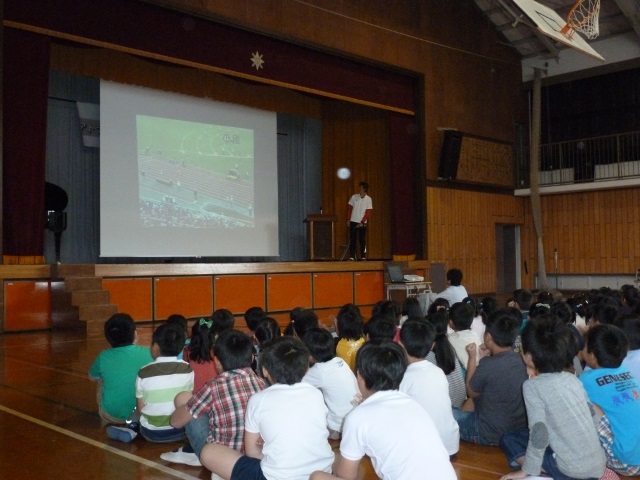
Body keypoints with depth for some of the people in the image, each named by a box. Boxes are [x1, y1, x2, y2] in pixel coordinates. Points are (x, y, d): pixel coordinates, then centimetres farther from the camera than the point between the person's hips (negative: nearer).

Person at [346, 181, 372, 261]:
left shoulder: (368, 199, -4)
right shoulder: (354, 197, 0)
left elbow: (368, 212, -5)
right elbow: (349, 208, 5)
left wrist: (362, 222, -11)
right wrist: (348, 219, -1)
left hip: (362, 223, -1)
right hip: (353, 221, 1)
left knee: (362, 240, 1)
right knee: (352, 240, 1)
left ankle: (363, 257, 8)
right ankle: (351, 256, 4)